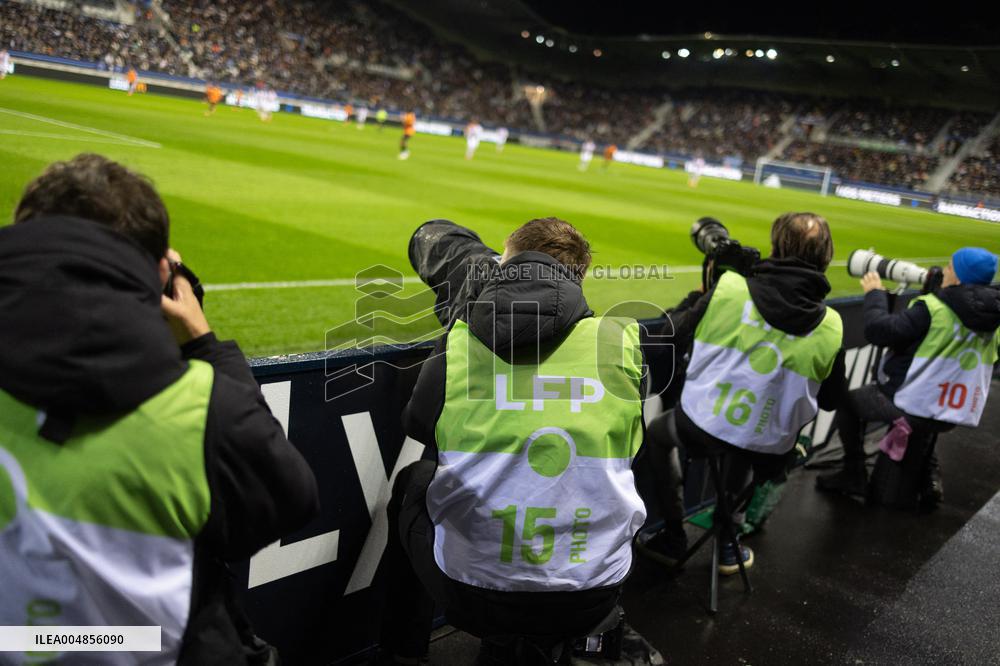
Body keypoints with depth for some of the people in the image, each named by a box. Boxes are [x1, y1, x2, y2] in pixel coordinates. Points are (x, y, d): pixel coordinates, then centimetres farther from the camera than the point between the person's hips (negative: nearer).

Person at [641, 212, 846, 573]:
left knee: (657, 433, 33)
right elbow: (830, 400, 7)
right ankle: (730, 543, 38)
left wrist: (697, 297, 18)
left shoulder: (728, 288, -11)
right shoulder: (830, 327, -5)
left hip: (698, 430, -2)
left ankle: (673, 537, 31)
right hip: (765, 451, 2)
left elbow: (674, 335, 1)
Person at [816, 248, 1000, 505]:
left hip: (909, 405, -7)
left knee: (848, 403, 16)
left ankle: (854, 474, 17)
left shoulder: (934, 308, -20)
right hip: (956, 413, 7)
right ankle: (930, 476, 22)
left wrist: (875, 294, -5)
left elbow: (878, 331, -23)